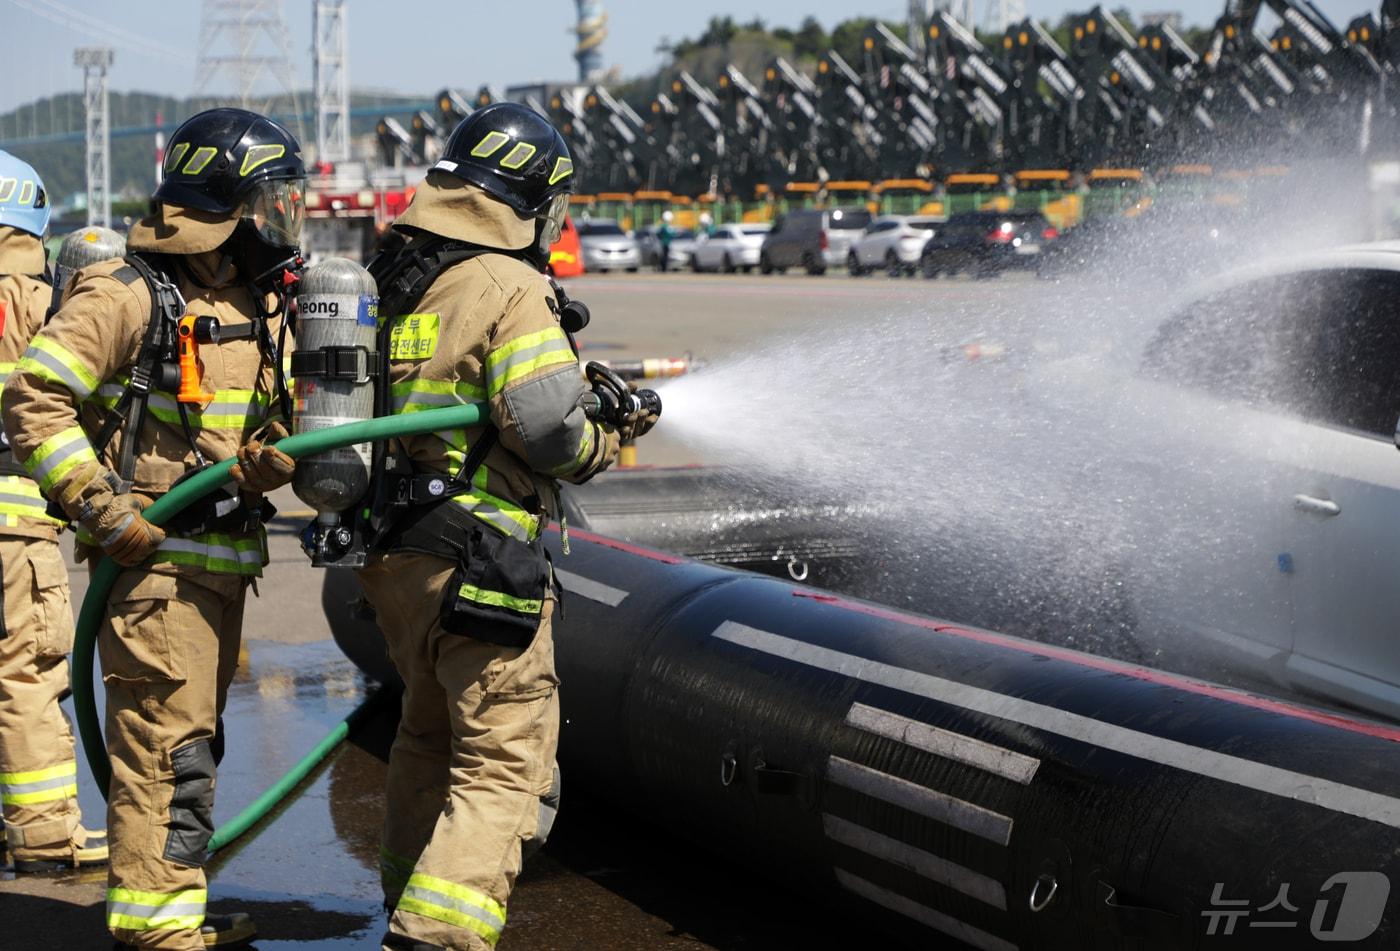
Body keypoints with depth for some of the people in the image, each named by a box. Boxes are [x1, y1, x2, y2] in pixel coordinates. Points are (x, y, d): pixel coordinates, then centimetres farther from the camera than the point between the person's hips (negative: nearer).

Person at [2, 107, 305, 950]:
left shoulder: (258, 306, 13)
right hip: (156, 557, -9)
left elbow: (269, 422, 19)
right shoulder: (129, 295, -12)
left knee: (191, 738, 16)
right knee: (167, 740, -8)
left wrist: (272, 458, -6)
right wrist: (101, 508, -20)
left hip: (224, 559, 9)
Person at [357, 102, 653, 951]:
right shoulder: (510, 291, -14)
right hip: (476, 564, -8)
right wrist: (608, 437, 0)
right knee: (506, 762, -3)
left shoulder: (389, 286, 11)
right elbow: (548, 431, -20)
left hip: (390, 556, 9)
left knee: (431, 736, 26)